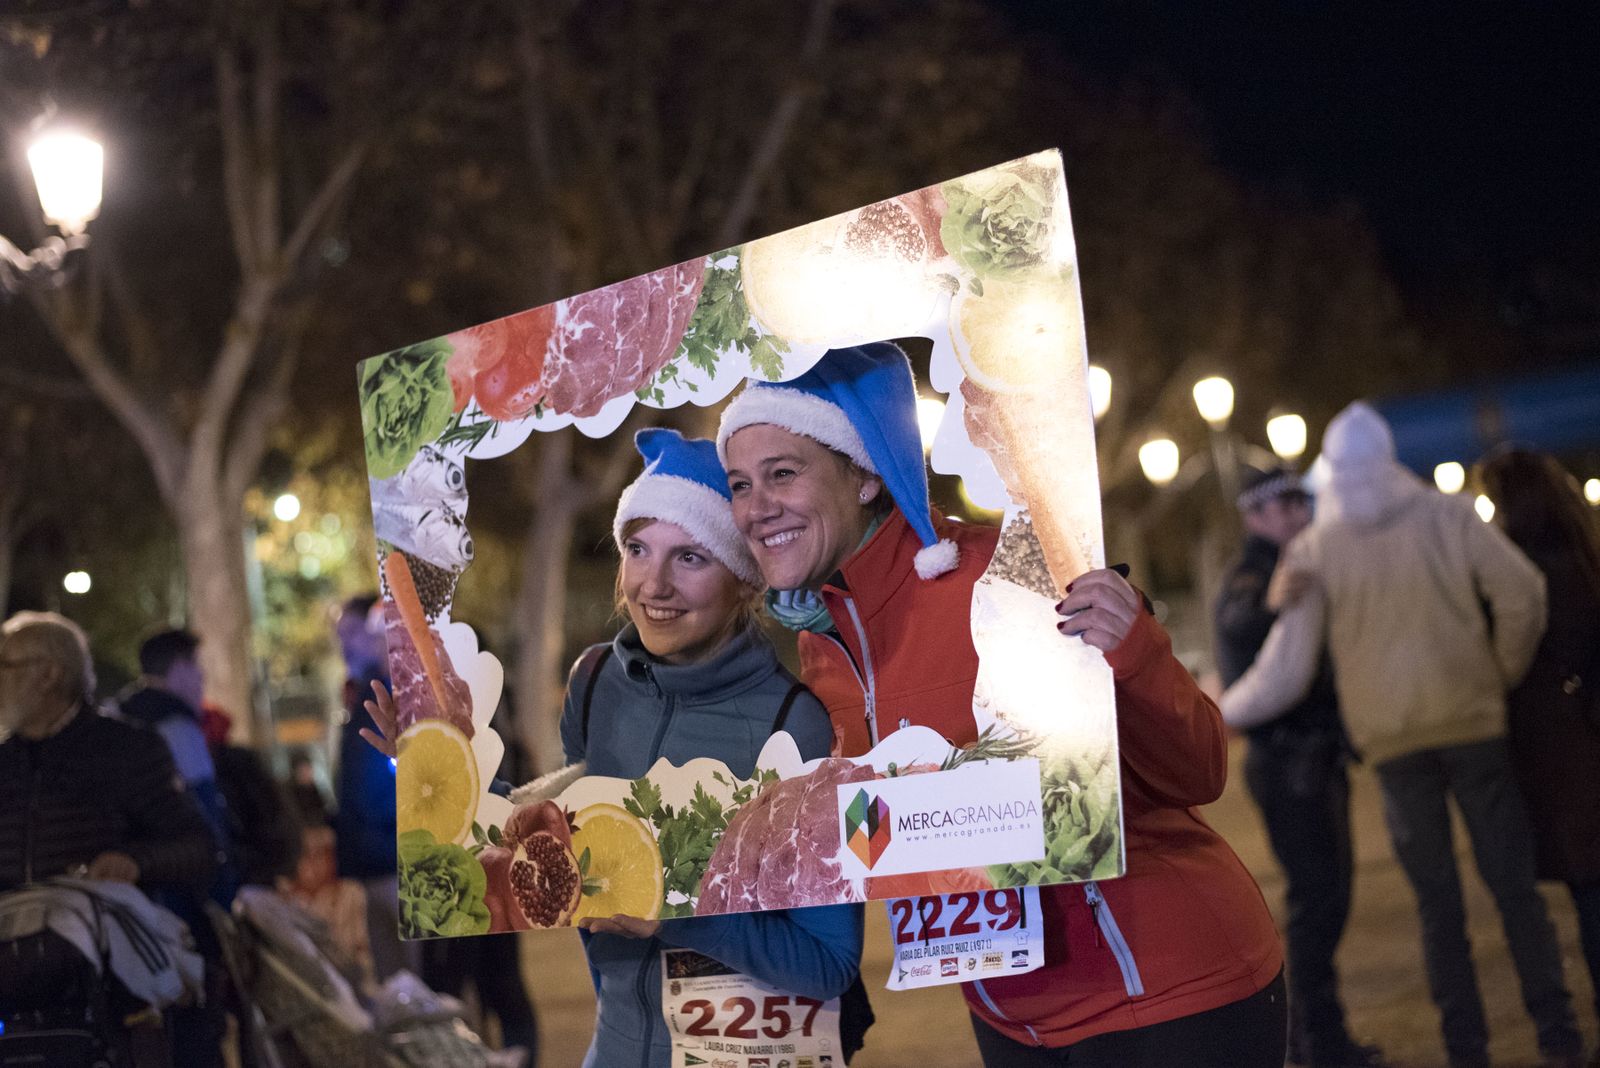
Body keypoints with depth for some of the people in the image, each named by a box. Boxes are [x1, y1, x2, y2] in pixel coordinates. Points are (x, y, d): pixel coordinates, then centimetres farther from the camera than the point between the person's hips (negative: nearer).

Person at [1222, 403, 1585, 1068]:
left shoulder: (1313, 551, 1)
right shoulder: (1449, 518, 2)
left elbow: (1284, 672, -2)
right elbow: (1523, 593, -8)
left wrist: (1215, 713, 12)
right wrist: (1506, 675, 7)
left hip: (1391, 745, 0)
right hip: (1474, 726, 0)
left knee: (1438, 902, 7)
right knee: (1514, 886, 5)